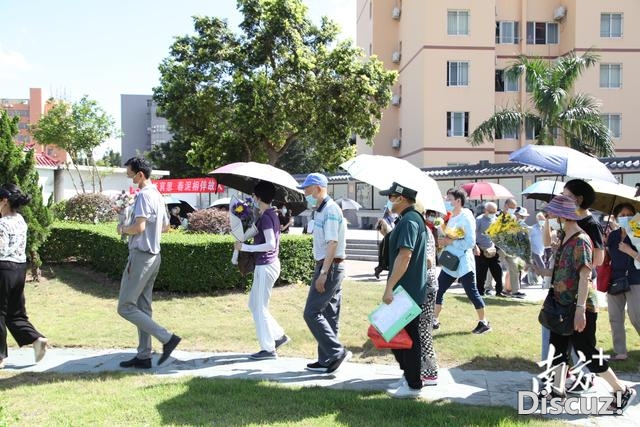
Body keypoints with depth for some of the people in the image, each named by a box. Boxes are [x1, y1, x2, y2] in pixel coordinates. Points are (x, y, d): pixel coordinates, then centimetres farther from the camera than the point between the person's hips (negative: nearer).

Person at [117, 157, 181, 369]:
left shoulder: (144, 195, -15)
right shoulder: (158, 195, 14)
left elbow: (139, 226, -25)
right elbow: (165, 226, 24)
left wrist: (123, 229, -6)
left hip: (141, 256, -10)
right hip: (154, 255, 10)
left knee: (126, 307, -4)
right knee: (143, 307, 12)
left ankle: (167, 338, -8)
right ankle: (144, 356, 16)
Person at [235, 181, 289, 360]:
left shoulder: (266, 217, -17)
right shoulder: (272, 214, 11)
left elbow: (270, 245, -24)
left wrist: (245, 247, -19)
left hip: (266, 266, -10)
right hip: (270, 263, 10)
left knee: (260, 307, -1)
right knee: (253, 303, 18)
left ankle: (269, 349, 6)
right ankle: (278, 335, 23)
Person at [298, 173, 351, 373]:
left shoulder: (331, 210, -14)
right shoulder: (321, 210, 16)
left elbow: (332, 243, -21)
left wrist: (323, 273, -23)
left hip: (330, 267, -10)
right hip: (330, 267, 10)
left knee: (312, 313, -9)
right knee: (328, 315, 12)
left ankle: (337, 352, -6)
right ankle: (326, 361, 18)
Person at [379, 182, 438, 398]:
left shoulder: (409, 221, -18)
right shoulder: (413, 219, 15)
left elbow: (404, 256, -26)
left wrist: (389, 287, -25)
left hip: (408, 291, -10)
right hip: (411, 288, 10)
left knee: (408, 337, -1)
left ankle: (413, 385, 8)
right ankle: (409, 377, 25)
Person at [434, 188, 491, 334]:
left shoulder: (466, 218, -14)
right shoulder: (451, 218, 10)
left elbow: (470, 242, -19)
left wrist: (451, 241, -19)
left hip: (463, 264, -8)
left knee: (472, 293, 0)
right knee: (438, 290, 5)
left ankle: (484, 322, 14)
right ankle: (435, 320, 14)